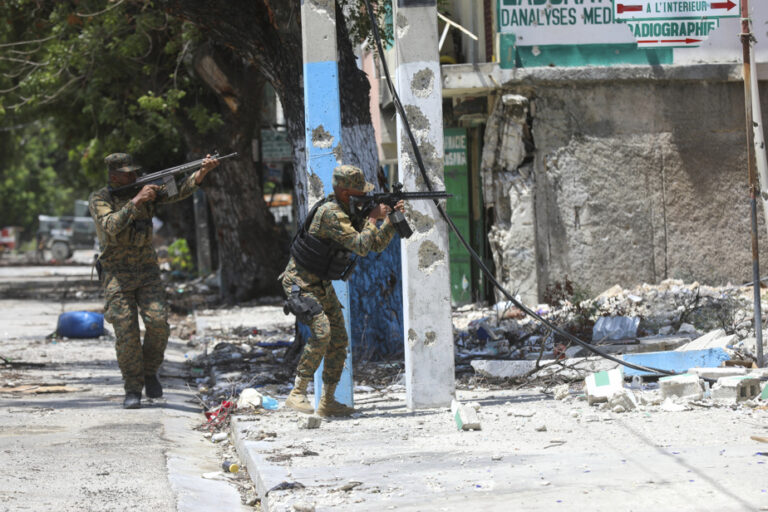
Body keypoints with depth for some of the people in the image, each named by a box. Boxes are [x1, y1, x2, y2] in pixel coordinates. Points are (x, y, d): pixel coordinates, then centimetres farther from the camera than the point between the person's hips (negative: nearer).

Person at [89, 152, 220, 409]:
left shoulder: (146, 190, 5)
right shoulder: (99, 200, -5)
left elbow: (179, 191, -6)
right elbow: (111, 227, -22)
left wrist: (203, 171, -22)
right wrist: (137, 201, -28)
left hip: (146, 270, 3)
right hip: (117, 274, -3)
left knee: (158, 322, -12)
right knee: (126, 331, -9)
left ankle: (150, 373, 12)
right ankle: (133, 390, 1)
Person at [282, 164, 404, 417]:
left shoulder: (351, 212, 6)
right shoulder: (331, 213, -24)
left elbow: (377, 244, 8)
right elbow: (360, 246, -30)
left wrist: (392, 219, -6)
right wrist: (373, 218, -19)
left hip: (321, 283, 10)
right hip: (301, 282, -10)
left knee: (339, 340, 6)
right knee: (322, 332, -26)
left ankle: (328, 402, 13)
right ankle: (297, 394, -23)